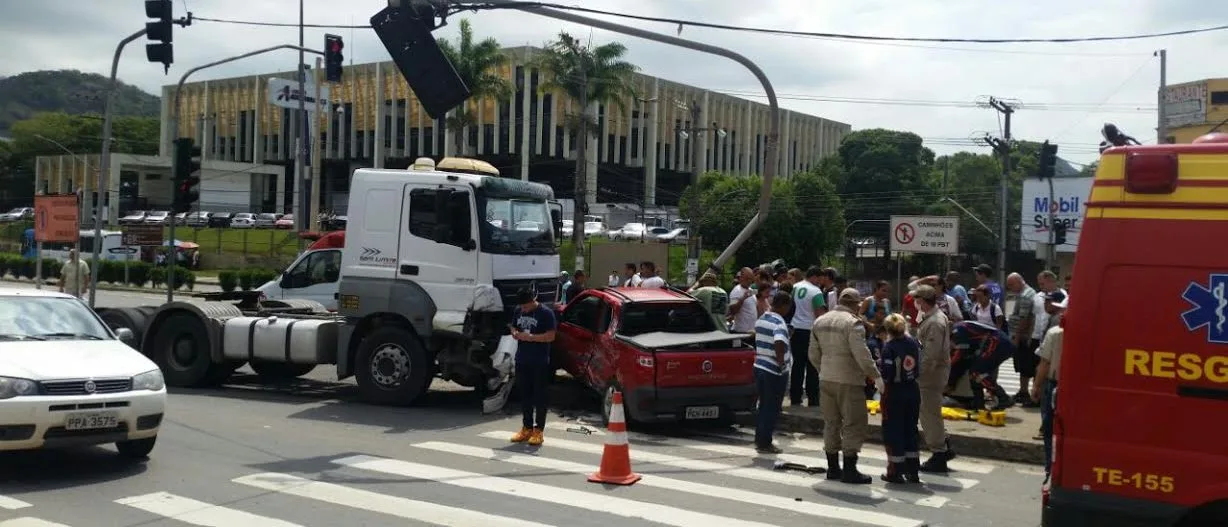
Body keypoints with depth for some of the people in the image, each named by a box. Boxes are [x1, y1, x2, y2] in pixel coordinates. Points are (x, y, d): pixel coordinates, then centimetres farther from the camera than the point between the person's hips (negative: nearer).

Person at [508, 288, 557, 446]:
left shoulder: (546, 313, -10)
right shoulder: (518, 311, 9)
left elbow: (551, 336, -14)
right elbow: (513, 327, 21)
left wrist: (531, 337, -20)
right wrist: (515, 333, -3)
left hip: (540, 363, -6)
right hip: (522, 361, 6)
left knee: (540, 396, 0)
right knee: (524, 395, 12)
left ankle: (538, 430, 5)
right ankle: (526, 428, 21)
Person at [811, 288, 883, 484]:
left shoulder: (820, 321, 11)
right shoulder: (853, 323, -13)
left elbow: (814, 354, 14)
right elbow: (862, 354, -21)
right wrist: (876, 376, -15)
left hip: (826, 380, 7)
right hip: (849, 381, -7)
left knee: (831, 423, 14)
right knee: (854, 425, -1)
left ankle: (832, 468, 19)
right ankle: (849, 470, -2)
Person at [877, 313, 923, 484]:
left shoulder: (889, 347, -17)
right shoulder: (914, 343, 1)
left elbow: (886, 375, -21)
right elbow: (918, 368, 8)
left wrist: (879, 364, -3)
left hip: (894, 394, -6)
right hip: (913, 392, 6)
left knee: (893, 431, 4)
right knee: (910, 430, 15)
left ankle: (895, 472, 8)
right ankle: (913, 471, 20)